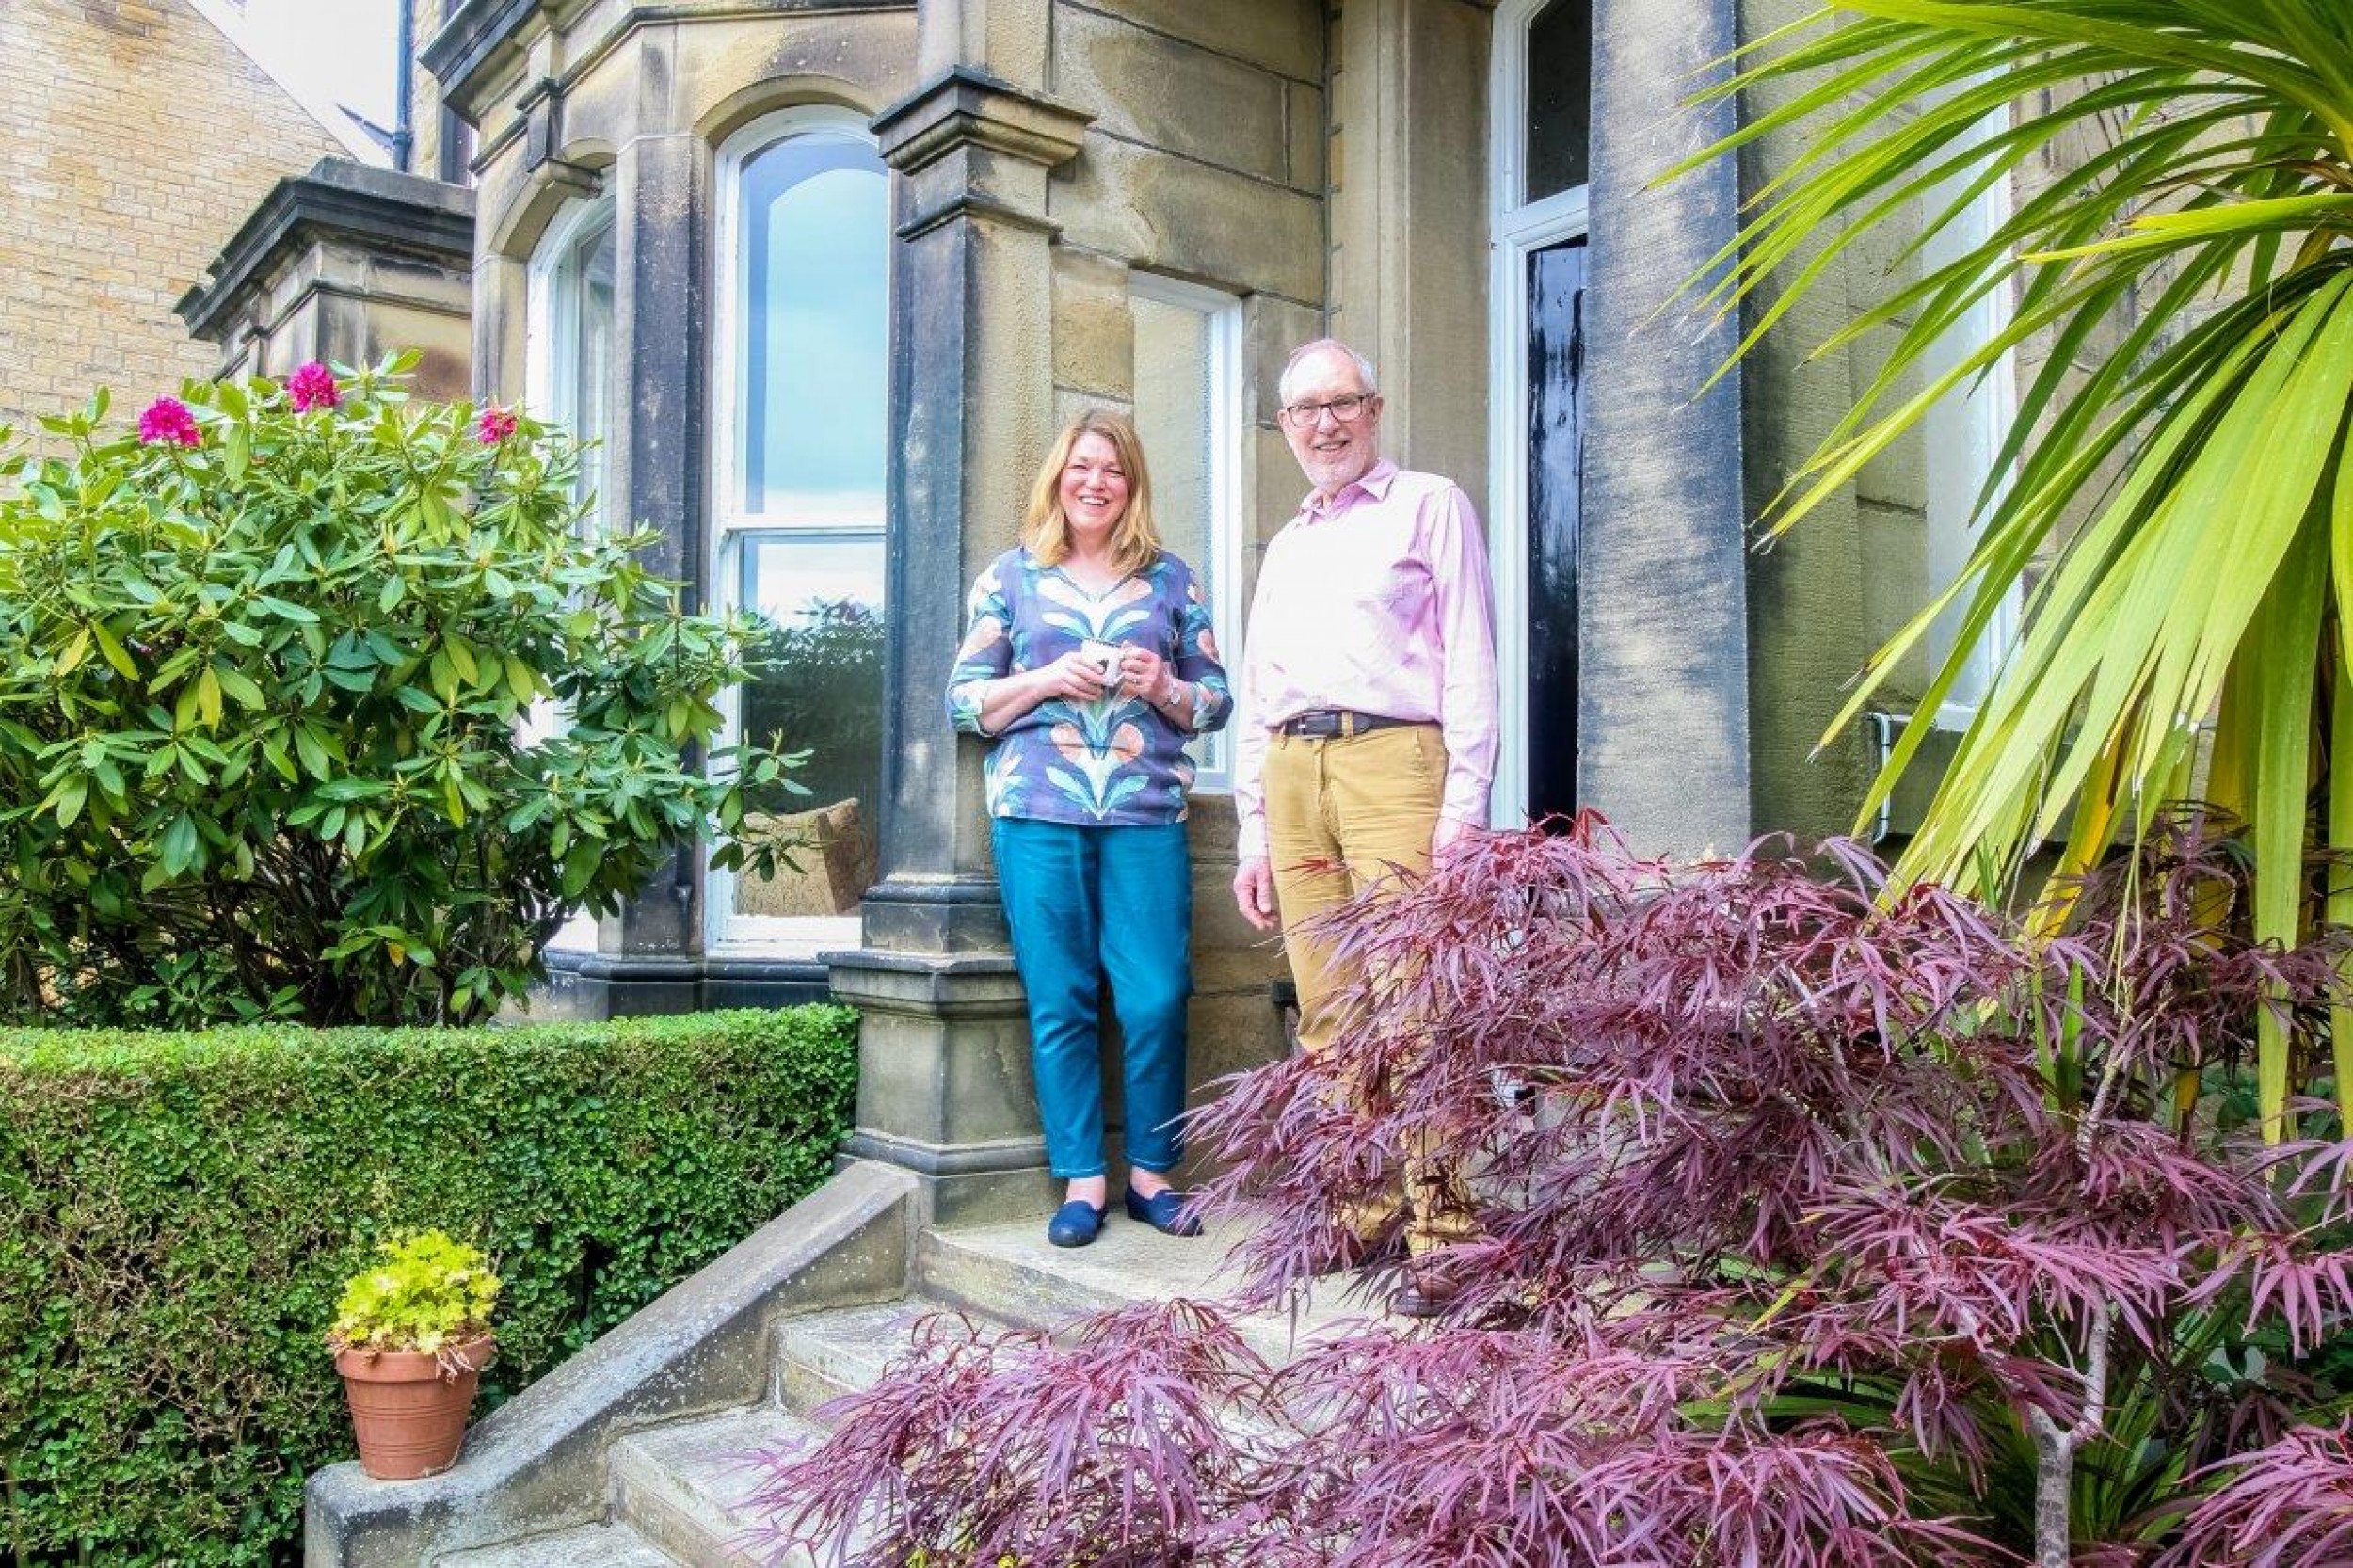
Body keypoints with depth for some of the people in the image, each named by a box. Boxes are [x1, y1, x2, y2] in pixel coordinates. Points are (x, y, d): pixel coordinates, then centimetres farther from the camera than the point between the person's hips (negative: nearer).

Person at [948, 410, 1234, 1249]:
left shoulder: (1171, 581, 14)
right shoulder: (1011, 575, 12)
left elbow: (1216, 701, 15)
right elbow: (964, 699, 8)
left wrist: (1163, 686, -5)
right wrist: (1048, 680, -7)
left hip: (1147, 814, 1)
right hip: (1038, 812, 0)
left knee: (1156, 998, -4)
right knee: (1059, 1002, 0)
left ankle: (1151, 1172, 12)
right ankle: (1081, 1181, 11)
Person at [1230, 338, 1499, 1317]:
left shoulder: (1430, 507, 10)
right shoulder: (1284, 547, 27)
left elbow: (1469, 660, 0)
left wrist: (1463, 805, -11)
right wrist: (1253, 838, 17)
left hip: (1392, 760, -6)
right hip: (1290, 774, 6)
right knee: (1325, 1013, 4)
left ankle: (1439, 1231, -9)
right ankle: (1361, 1204, 12)